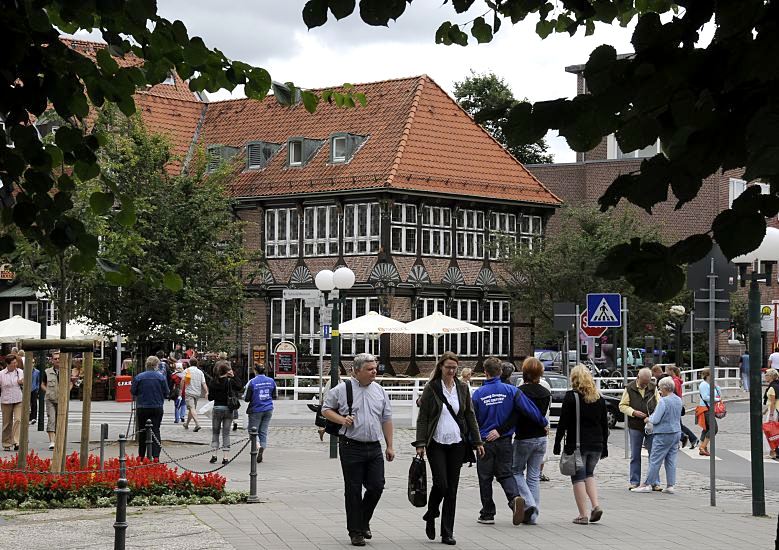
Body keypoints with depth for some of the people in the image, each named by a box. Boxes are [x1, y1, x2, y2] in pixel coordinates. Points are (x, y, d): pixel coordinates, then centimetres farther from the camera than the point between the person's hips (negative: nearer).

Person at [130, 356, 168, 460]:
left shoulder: (138, 377, -5)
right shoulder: (161, 377, -5)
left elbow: (133, 391, 1)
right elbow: (166, 393, 0)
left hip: (142, 408, 0)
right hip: (157, 408, 0)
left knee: (142, 431, 12)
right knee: (156, 430, 2)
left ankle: (141, 456, 20)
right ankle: (155, 456, -8)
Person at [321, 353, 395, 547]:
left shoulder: (380, 391, 10)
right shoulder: (341, 390, -3)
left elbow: (386, 420, 14)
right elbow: (326, 409, 5)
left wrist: (390, 446, 11)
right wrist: (342, 420, -12)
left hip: (374, 448, 4)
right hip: (351, 447, -4)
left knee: (377, 487, 1)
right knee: (353, 490, 2)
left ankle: (364, 522, 25)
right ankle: (355, 532, 12)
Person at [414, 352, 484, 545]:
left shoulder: (462, 388, 8)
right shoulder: (431, 388, -1)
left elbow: (470, 416, 12)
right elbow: (422, 418, -2)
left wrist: (477, 441, 7)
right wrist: (420, 443, -9)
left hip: (457, 444, 3)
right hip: (436, 444, -3)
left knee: (452, 488, 3)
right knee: (441, 484, -12)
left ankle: (447, 532, 7)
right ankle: (430, 517, 17)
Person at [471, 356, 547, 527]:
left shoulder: (478, 394, -6)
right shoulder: (510, 390, -5)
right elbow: (529, 409, -8)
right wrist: (543, 423, 4)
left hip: (485, 442, -1)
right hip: (505, 441, 2)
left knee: (485, 478, 9)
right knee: (505, 474, 10)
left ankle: (487, 514, 13)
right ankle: (515, 497, -18)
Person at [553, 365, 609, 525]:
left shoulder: (571, 396, -8)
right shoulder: (599, 398, 7)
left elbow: (563, 423, -10)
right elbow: (605, 424, 10)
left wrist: (557, 444, -5)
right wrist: (604, 447, 17)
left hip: (577, 445, -5)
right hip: (596, 444, 5)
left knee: (578, 477, 3)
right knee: (589, 474, 22)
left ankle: (583, 515, 0)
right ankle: (596, 506, 4)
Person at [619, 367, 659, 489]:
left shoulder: (653, 388, 5)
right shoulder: (630, 389, -1)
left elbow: (659, 404, 8)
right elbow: (622, 406, 1)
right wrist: (634, 412, -16)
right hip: (635, 427, -1)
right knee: (635, 456, 5)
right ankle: (634, 481, 12)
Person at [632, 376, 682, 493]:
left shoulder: (663, 401, -18)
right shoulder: (679, 400, 7)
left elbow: (656, 419, -19)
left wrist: (648, 419, 3)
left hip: (663, 434, -8)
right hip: (676, 432, 8)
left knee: (655, 460, -1)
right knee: (671, 460, 10)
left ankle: (647, 484, 2)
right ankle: (670, 485, 9)